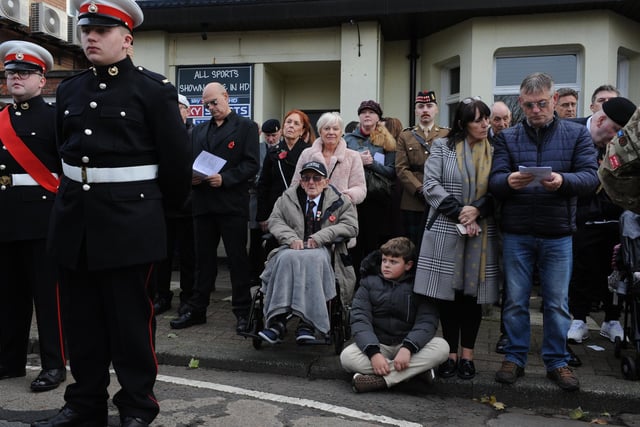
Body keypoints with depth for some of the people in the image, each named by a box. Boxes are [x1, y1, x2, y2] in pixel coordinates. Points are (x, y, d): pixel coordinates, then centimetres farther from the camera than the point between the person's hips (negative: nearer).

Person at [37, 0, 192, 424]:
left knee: (131, 320, 5)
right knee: (81, 319, 13)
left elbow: (177, 161, -4)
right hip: (74, 219, 6)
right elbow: (64, 151, 19)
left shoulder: (156, 89, -6)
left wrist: (165, 208, 5)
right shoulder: (69, 90, 11)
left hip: (130, 221, -5)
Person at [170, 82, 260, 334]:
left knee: (237, 259, 2)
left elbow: (251, 164, -8)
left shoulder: (246, 127, 2)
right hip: (203, 203, 5)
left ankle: (242, 312, 11)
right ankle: (196, 309, 21)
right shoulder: (198, 131, 19)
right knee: (203, 259, 12)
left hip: (232, 204, -5)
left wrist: (224, 179, -18)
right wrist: (191, 176, -4)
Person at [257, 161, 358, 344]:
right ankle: (278, 321, -38)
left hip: (322, 249, -2)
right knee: (286, 259, -33)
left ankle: (307, 323, -39)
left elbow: (351, 226, 0)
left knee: (312, 260, -37)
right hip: (293, 247, 2)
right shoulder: (288, 198, 17)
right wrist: (292, 238, -8)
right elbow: (275, 220, 12)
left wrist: (320, 236, -11)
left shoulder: (339, 201, 8)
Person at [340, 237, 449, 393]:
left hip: (406, 344, 0)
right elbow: (360, 320, -9)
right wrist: (374, 353, -27)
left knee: (442, 347, -28)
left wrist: (407, 348, -31)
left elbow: (427, 321, -12)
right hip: (376, 344, 0)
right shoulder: (369, 282, 2)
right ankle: (416, 369, -27)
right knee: (347, 356, -28)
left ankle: (380, 380, -33)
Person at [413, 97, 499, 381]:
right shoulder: (442, 147, 4)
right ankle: (451, 353, 13)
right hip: (446, 230, -1)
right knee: (448, 292, 1)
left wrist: (477, 210, -15)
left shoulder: (495, 152, 10)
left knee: (473, 293, 5)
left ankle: (467, 355, 16)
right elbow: (431, 185, -6)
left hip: (482, 232, 2)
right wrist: (459, 214, -13)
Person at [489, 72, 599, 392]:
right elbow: (494, 182, -4)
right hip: (516, 233, 0)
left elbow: (591, 176, -5)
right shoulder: (507, 137, 5)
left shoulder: (576, 134, 5)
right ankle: (515, 358, 23)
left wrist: (563, 181, -25)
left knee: (557, 302, 9)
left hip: (558, 234, 0)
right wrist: (509, 181, -26)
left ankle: (557, 362, 24)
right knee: (515, 300, 9)